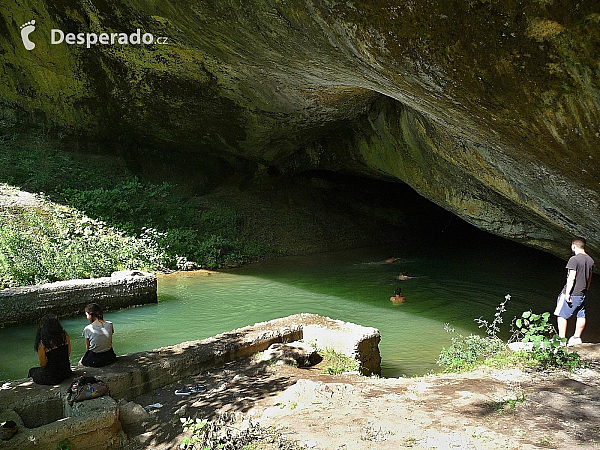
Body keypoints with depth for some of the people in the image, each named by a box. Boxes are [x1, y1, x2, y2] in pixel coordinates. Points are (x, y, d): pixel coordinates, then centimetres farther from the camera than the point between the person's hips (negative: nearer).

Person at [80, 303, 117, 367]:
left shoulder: (88, 329, -16)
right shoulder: (110, 324, -7)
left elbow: (87, 347, -5)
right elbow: (110, 341, 3)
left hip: (94, 360, -3)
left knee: (80, 363, 27)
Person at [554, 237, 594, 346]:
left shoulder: (574, 259, -17)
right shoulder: (590, 260, 7)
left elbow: (571, 278, -20)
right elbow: (589, 279, 15)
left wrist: (567, 294, -18)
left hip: (572, 293, -8)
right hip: (582, 294, 8)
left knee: (561, 315, 0)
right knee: (581, 316, 14)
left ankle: (562, 339, -1)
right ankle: (577, 338, 23)